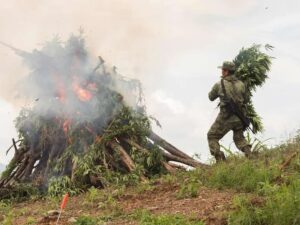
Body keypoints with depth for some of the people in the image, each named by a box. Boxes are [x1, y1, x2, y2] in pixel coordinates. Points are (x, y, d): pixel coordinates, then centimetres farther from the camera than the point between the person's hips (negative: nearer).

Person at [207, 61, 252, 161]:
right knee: (239, 138, 23)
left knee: (212, 136, 12)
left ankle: (220, 160, 3)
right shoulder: (241, 84, 3)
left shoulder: (219, 84, -8)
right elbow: (245, 100, 15)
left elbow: (211, 97, 9)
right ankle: (250, 156, 6)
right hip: (239, 117, 5)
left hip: (226, 117, -4)